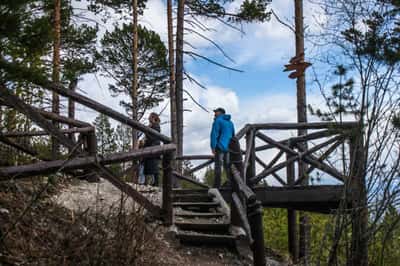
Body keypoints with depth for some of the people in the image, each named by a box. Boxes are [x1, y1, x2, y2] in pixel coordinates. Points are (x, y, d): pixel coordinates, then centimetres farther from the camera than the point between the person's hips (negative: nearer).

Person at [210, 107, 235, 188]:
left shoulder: (218, 121, -6)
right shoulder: (230, 122, 18)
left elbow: (214, 134, -14)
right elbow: (233, 135, 22)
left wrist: (213, 147, -14)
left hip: (220, 147, -7)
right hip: (228, 147, 7)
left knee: (218, 166, -7)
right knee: (227, 165, 13)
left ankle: (217, 185, -10)